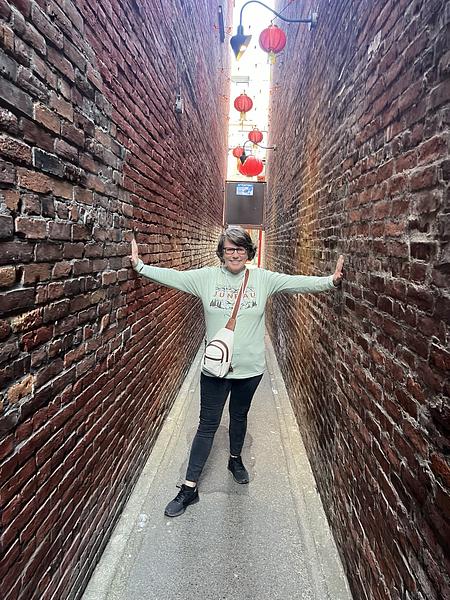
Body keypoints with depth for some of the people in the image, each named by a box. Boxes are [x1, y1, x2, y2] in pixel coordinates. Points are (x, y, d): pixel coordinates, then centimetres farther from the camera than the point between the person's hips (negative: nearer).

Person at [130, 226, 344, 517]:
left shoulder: (263, 279, -4)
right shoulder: (206, 277, -5)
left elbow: (298, 282, -9)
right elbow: (172, 276, -5)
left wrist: (332, 281, -18)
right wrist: (140, 266, -10)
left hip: (250, 367, 1)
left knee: (239, 417, 23)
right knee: (208, 425, 7)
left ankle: (235, 459, 50)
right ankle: (190, 487, 20)